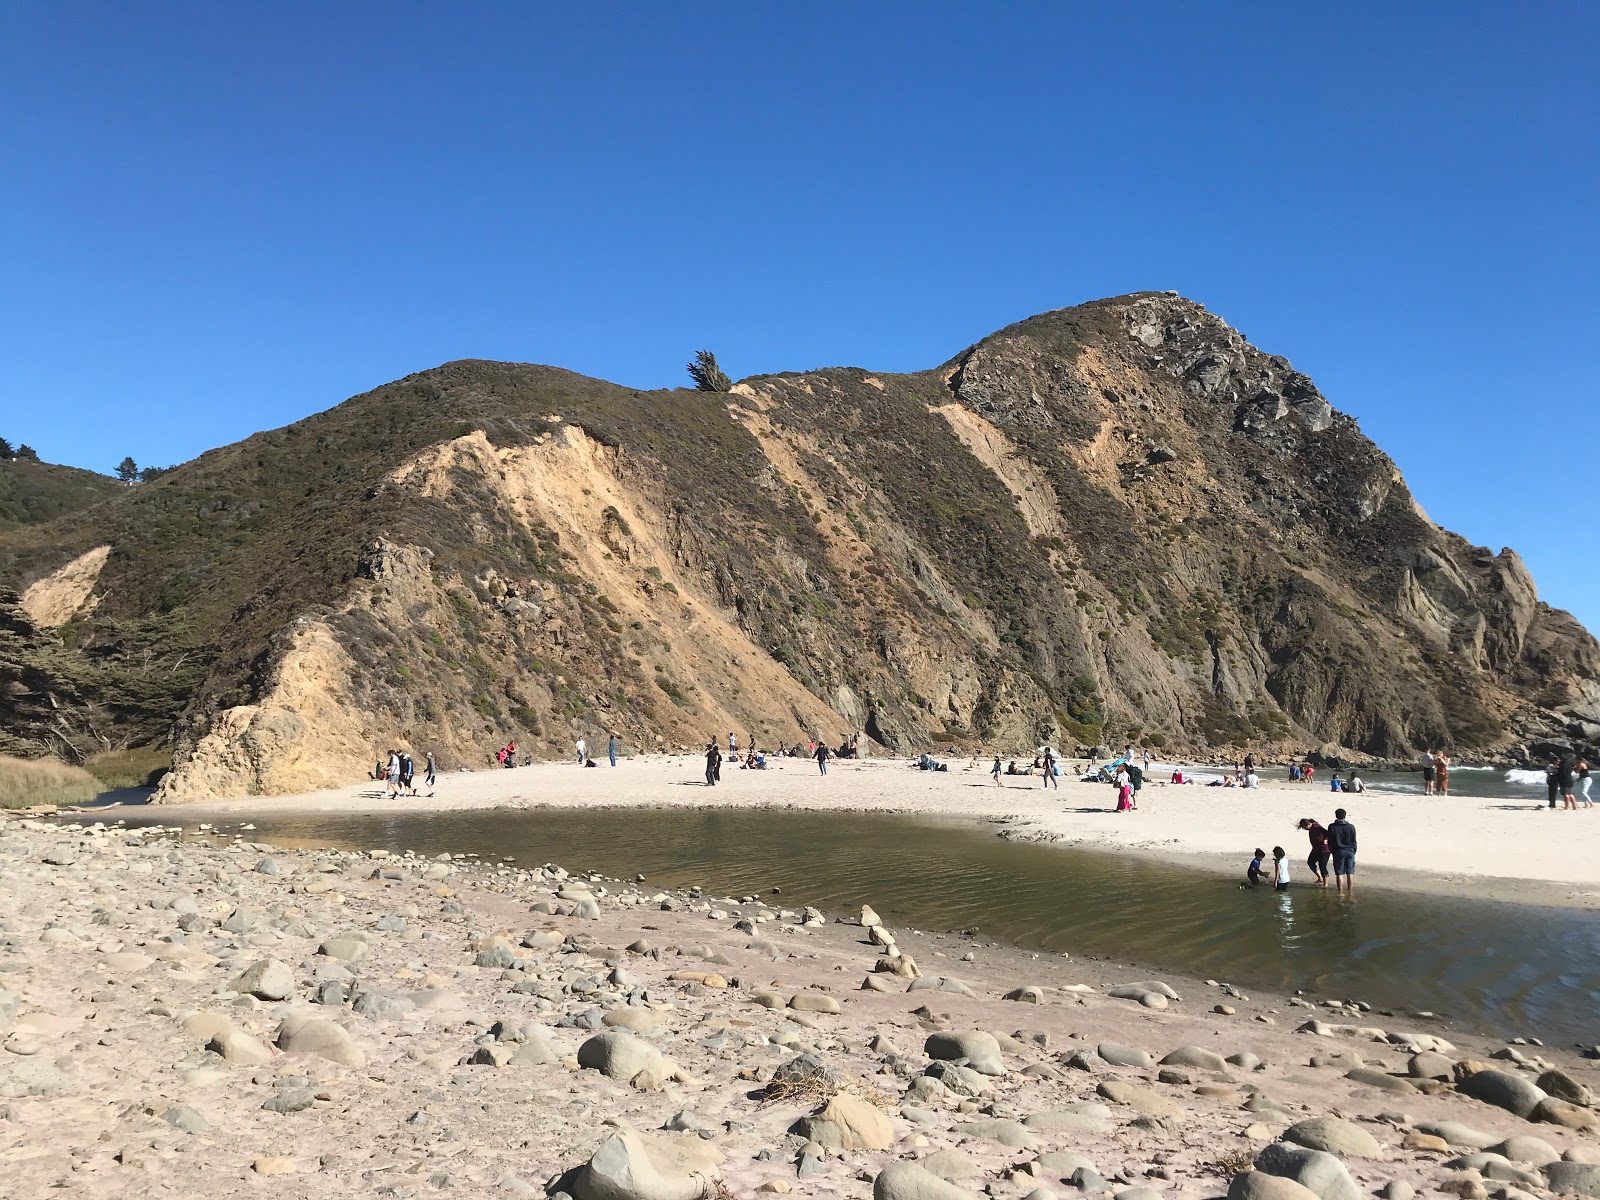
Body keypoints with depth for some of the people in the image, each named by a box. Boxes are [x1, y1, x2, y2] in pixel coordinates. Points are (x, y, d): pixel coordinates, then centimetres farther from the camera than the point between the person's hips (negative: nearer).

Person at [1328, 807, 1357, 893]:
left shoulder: (1332, 827, -5)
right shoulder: (1351, 827, -5)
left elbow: (1330, 842, -1)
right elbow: (1354, 841, 1)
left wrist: (1332, 851, 13)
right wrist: (1354, 851, 14)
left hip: (1338, 852, -1)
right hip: (1350, 851, 1)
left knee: (1339, 873, 4)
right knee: (1350, 873, 8)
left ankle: (1340, 892, 5)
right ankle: (1350, 892, 12)